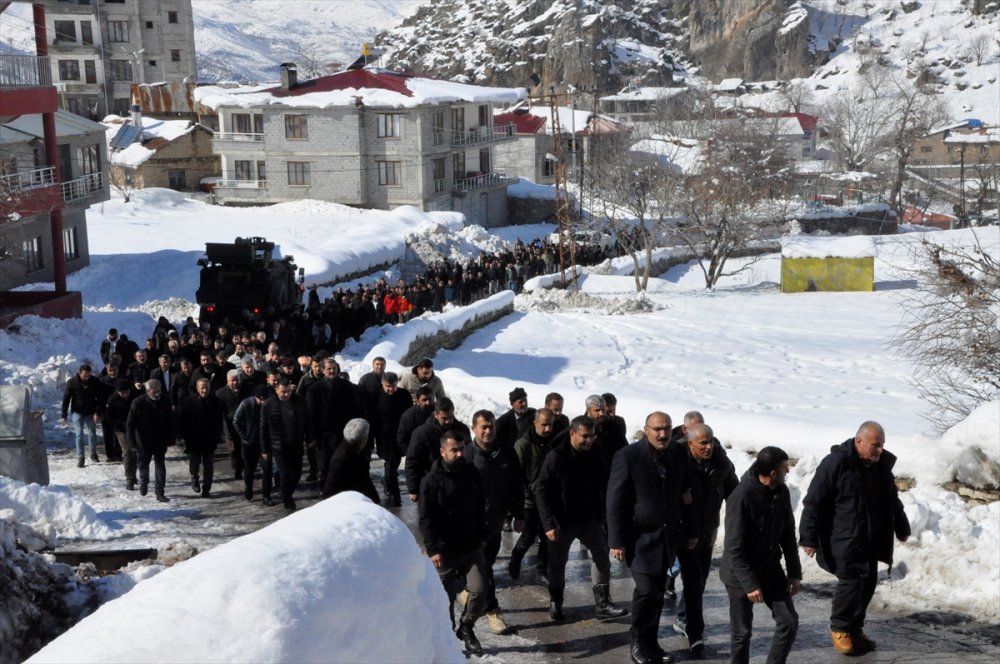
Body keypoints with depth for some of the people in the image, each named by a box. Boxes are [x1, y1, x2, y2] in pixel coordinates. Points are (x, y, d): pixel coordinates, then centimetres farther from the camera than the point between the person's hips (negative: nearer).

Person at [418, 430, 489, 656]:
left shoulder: (472, 474, 5)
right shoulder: (431, 481, -12)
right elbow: (425, 520, -13)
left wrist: (480, 536, 17)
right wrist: (433, 549, -18)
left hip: (472, 547, 4)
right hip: (445, 551, -4)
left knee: (479, 590, -3)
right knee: (446, 598, 7)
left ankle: (466, 627, 22)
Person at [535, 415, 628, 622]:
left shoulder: (595, 457, -1)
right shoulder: (556, 457, -15)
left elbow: (602, 488, 10)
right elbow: (541, 491, -15)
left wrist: (602, 515, 7)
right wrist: (549, 523, -20)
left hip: (589, 518, 3)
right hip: (562, 520, -3)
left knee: (601, 555, -7)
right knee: (558, 561, 9)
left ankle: (602, 604, -3)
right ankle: (555, 603, 30)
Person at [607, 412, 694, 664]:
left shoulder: (678, 456, 5)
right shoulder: (628, 457, -11)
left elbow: (683, 496, 13)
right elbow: (615, 501, -10)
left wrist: (690, 531, 13)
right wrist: (616, 541, -12)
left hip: (668, 537, 5)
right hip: (640, 537, -5)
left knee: (658, 592, 10)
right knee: (646, 589, -9)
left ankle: (650, 643, 23)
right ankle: (637, 643, 10)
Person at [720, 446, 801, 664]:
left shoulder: (781, 492, -3)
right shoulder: (741, 497, -24)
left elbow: (788, 535, 8)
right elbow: (734, 548, -23)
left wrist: (794, 572, 6)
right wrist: (749, 583, -24)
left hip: (771, 570, 6)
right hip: (741, 575, -6)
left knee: (789, 622, 4)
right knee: (742, 632, 4)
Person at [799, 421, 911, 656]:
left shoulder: (882, 464, 5)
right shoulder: (836, 463, -18)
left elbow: (892, 500, 22)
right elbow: (814, 502, -16)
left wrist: (901, 528, 28)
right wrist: (809, 538, -16)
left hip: (871, 539, 7)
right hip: (844, 539, -7)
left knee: (868, 582, 10)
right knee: (850, 581, -9)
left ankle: (855, 628, 26)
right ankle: (839, 629, 12)